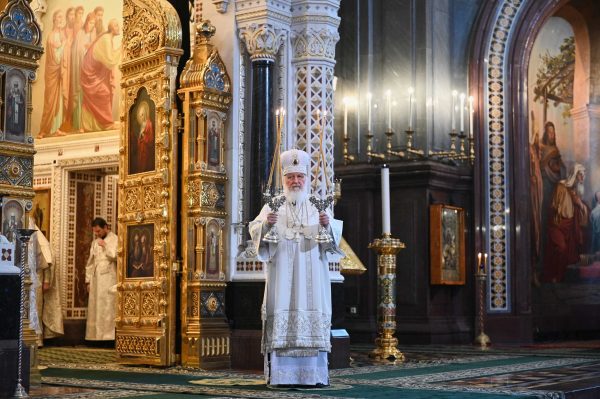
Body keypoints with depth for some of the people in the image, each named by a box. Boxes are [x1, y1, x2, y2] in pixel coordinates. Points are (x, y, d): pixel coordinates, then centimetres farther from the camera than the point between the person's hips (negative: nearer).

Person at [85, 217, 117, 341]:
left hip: (108, 279, -6)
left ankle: (108, 335, -10)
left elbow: (116, 256, -15)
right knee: (94, 308, 4)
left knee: (107, 308, -10)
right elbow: (90, 263, 18)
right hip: (95, 279, 6)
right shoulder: (95, 242, 17)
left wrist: (105, 246, -9)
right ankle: (95, 336, 6)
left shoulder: (114, 239, -1)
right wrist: (88, 281, 12)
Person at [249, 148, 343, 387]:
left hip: (311, 277, 1)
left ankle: (314, 374, -2)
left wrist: (328, 225, -17)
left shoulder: (318, 208, 14)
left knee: (313, 321, -5)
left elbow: (335, 235, 5)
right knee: (281, 316, -9)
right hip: (281, 276, -1)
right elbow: (255, 231, -1)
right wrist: (266, 224, -23)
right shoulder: (272, 207, 10)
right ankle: (280, 374, -7)